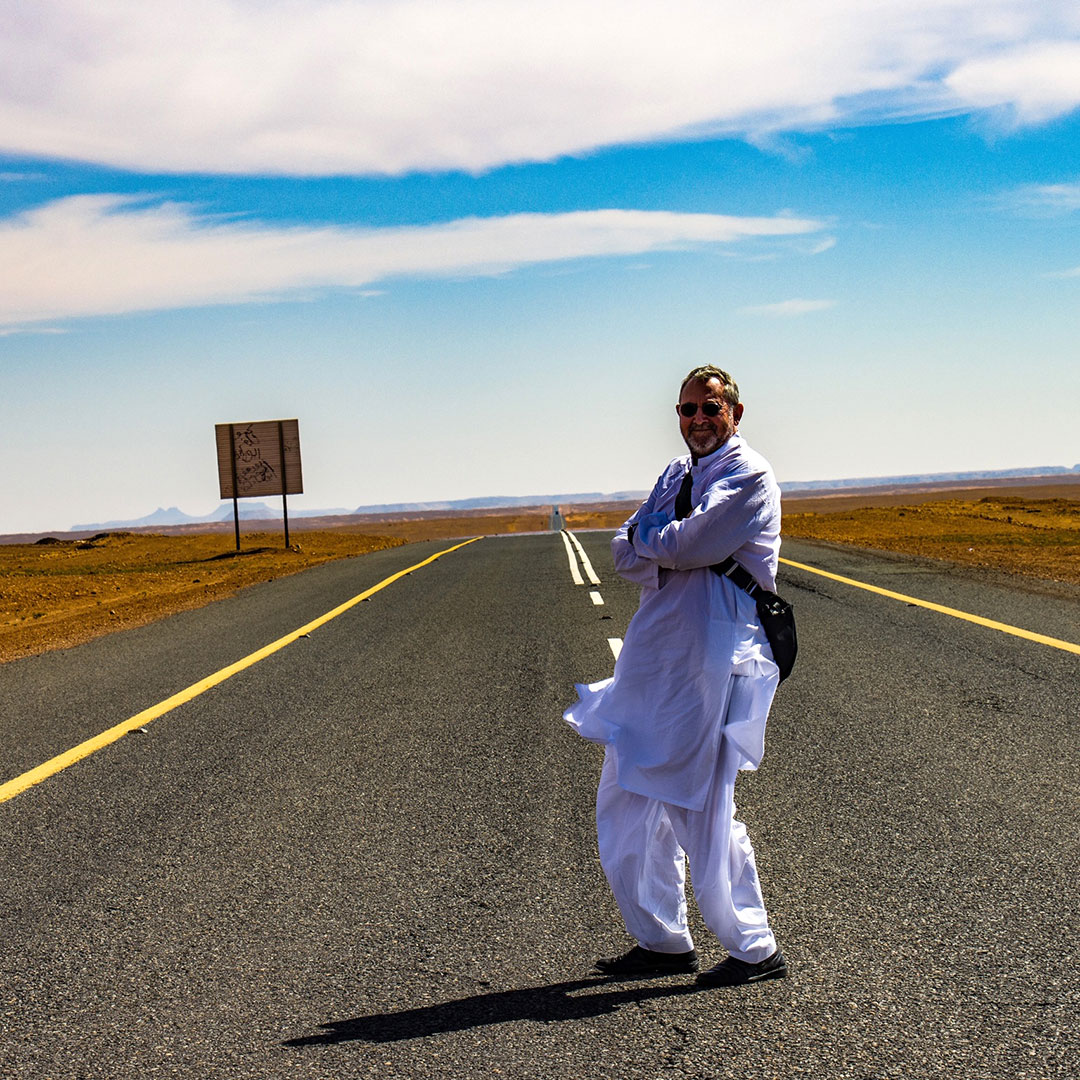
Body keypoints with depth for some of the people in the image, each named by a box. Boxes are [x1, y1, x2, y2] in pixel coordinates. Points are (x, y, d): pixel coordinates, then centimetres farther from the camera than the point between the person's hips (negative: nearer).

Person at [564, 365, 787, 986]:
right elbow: (628, 558, 7)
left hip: (713, 655, -9)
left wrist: (646, 539, -2)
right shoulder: (677, 475, 17)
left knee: (701, 808, -6)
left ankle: (756, 949, 9)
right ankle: (663, 942, 24)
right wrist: (672, 549, -12)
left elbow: (689, 545, -21)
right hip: (658, 650, 9)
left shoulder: (748, 476, -8)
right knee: (627, 802, 12)